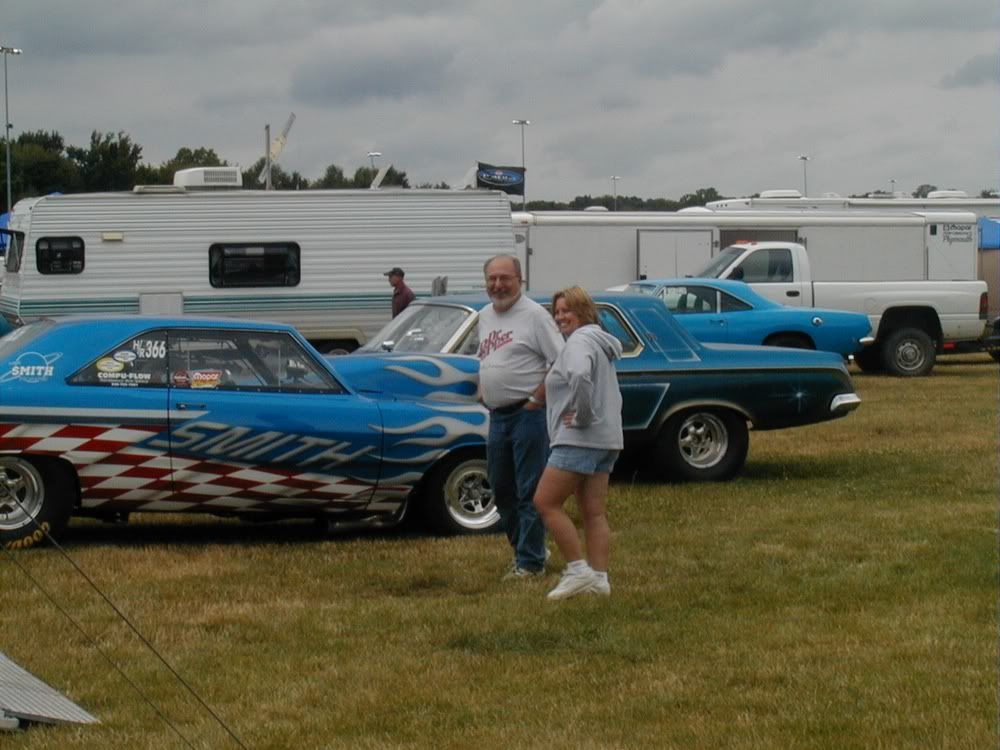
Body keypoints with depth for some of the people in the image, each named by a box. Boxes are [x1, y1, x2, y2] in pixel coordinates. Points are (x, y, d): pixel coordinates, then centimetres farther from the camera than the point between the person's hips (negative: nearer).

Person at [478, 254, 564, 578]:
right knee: (501, 489, 14)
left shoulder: (534, 315, -11)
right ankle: (528, 548, 28)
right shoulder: (485, 316, 14)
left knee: (529, 491, -5)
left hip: (528, 415, -8)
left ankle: (531, 561, 0)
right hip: (497, 415, 9)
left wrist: (537, 400, -16)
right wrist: (483, 391, 13)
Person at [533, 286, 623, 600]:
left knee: (545, 502, -7)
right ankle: (599, 578, 6)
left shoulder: (580, 341, -11)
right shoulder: (602, 343, 21)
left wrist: (581, 413, -22)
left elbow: (580, 375, -33)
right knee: (595, 513, 8)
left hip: (579, 439, -10)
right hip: (606, 440, 10)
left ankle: (578, 569, -9)